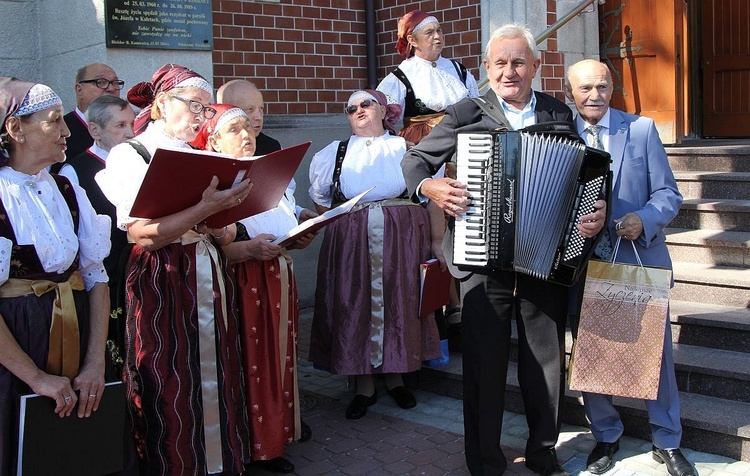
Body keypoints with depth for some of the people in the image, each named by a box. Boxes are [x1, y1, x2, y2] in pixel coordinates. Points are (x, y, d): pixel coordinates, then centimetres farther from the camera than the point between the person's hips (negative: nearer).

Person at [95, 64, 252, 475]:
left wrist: (224, 231, -7)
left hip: (210, 284, 6)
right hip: (162, 286, -6)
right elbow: (145, 234, -17)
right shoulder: (130, 155, -4)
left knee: (215, 379, 9)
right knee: (172, 393, -1)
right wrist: (205, 208, -24)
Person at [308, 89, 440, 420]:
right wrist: (338, 227, 2)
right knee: (355, 305, 0)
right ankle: (364, 385, 11)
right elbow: (321, 201, 15)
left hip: (400, 242, -1)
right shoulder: (334, 153, 12)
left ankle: (395, 377, 19)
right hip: (350, 243, 1)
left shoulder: (405, 149, 8)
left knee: (397, 303, 3)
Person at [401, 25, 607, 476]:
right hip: (484, 261, -2)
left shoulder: (560, 114, 7)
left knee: (547, 362, 13)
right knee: (485, 365, 4)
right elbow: (414, 160, 5)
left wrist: (595, 214, -8)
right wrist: (429, 187, -16)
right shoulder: (465, 115, 0)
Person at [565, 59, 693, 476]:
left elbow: (668, 193, 0)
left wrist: (644, 220, -19)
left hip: (640, 258, 0)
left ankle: (667, 442, 25)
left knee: (657, 352, 7)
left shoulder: (642, 129, 3)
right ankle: (606, 436, 30)